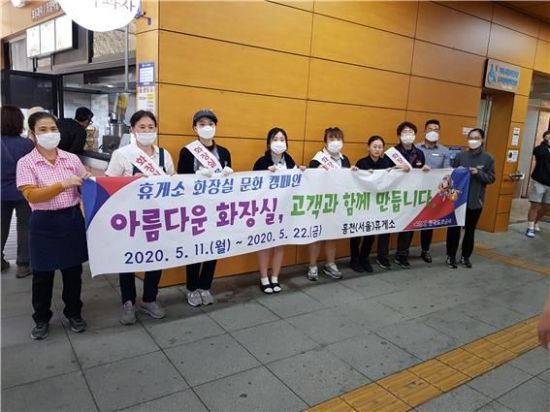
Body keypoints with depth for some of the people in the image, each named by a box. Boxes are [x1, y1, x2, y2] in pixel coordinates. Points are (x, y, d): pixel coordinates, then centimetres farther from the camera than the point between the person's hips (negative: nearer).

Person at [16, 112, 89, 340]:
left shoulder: (72, 159, 2)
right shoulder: (26, 163, -7)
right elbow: (31, 195, -17)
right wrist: (63, 185, -27)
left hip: (73, 219, 3)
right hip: (45, 223, -2)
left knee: (73, 270, 13)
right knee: (42, 274, 10)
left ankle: (73, 313, 32)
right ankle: (41, 319, 30)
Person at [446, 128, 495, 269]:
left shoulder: (488, 158, 1)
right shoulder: (460, 155, 1)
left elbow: (491, 178, -2)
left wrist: (478, 173, -17)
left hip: (475, 201, 1)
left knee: (470, 230, 11)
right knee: (454, 228, 3)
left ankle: (465, 256, 24)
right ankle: (451, 256, 16)